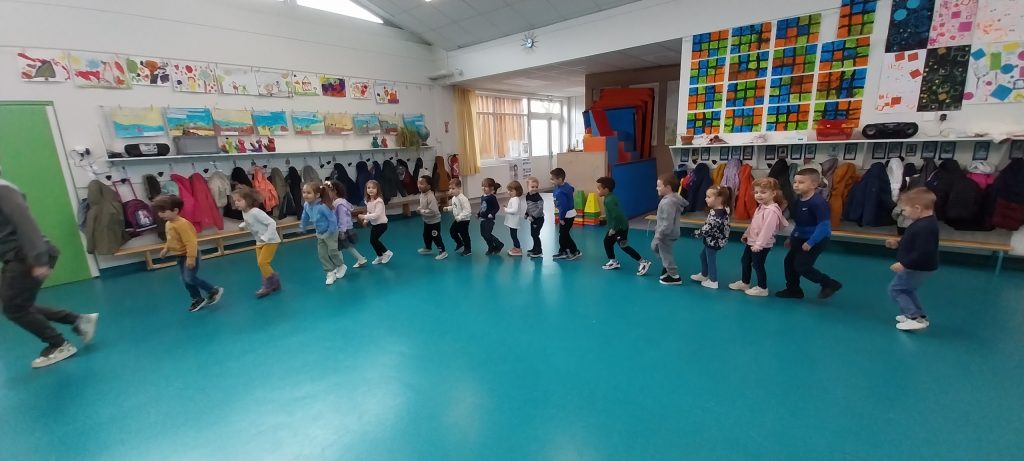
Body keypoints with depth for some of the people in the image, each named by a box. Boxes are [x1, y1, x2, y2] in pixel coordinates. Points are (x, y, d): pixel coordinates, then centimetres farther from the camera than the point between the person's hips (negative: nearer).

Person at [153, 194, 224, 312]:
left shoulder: (182, 224, -25)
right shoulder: (168, 224, 7)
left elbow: (190, 242, -28)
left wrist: (191, 258, -29)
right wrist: (166, 249, 16)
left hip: (189, 255, -10)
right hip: (180, 256, 10)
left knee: (190, 278, -12)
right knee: (185, 280, 12)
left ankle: (214, 291, 2)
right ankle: (198, 299, 23)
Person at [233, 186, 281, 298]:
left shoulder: (256, 212, -26)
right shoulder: (244, 212, 0)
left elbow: (272, 223, -29)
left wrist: (266, 237, -28)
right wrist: (242, 225, 2)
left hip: (270, 240, -9)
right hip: (259, 242, 9)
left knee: (262, 263, -12)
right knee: (261, 264, 11)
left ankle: (269, 285, 4)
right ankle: (273, 283, 24)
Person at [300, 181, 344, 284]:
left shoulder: (323, 206, -32)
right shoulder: (306, 205, -9)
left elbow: (333, 219, -27)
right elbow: (305, 217, 10)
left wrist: (330, 232, -22)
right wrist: (303, 227, 21)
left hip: (330, 232, -7)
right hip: (319, 234, 7)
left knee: (332, 251, -2)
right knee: (322, 254, 7)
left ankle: (341, 266, 25)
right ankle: (330, 273, 18)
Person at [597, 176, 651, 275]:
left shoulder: (609, 200, -25)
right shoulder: (610, 198, 7)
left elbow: (617, 215, -32)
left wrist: (613, 229, -24)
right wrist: (606, 217, 18)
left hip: (620, 227, -11)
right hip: (616, 226, 11)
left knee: (624, 246, -5)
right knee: (607, 242, 18)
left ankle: (644, 263, -1)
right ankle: (613, 262, 30)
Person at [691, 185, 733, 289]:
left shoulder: (717, 214, -31)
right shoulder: (717, 210, 2)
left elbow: (708, 228, -30)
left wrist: (697, 233, -15)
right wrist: (700, 232, 11)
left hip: (713, 241, -10)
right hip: (711, 240, 10)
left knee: (711, 260, 5)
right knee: (703, 255, 25)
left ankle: (713, 281, 20)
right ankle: (704, 275, 42)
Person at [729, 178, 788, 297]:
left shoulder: (772, 211, -26)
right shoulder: (761, 207, 8)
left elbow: (767, 229, -29)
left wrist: (759, 244, -29)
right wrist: (746, 234, 23)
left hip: (762, 245, -10)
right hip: (751, 241, 10)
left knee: (757, 265, 1)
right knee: (745, 261, 20)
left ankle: (762, 288, 17)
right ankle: (745, 283, 36)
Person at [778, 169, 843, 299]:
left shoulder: (818, 202, -25)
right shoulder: (798, 200, 4)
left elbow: (824, 225, -27)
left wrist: (810, 242, -27)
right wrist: (792, 237, 19)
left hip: (816, 240, -9)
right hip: (801, 238, 9)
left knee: (801, 266, -8)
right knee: (789, 261, 10)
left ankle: (830, 284, 12)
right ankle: (793, 289, 25)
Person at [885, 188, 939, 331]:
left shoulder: (924, 227, -29)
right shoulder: (925, 222, 6)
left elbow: (923, 252, -32)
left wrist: (903, 264, -28)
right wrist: (898, 243, 9)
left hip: (918, 268, -11)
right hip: (920, 267, 11)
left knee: (895, 289, -1)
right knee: (907, 290, 24)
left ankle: (915, 318, 1)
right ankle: (920, 316, 33)